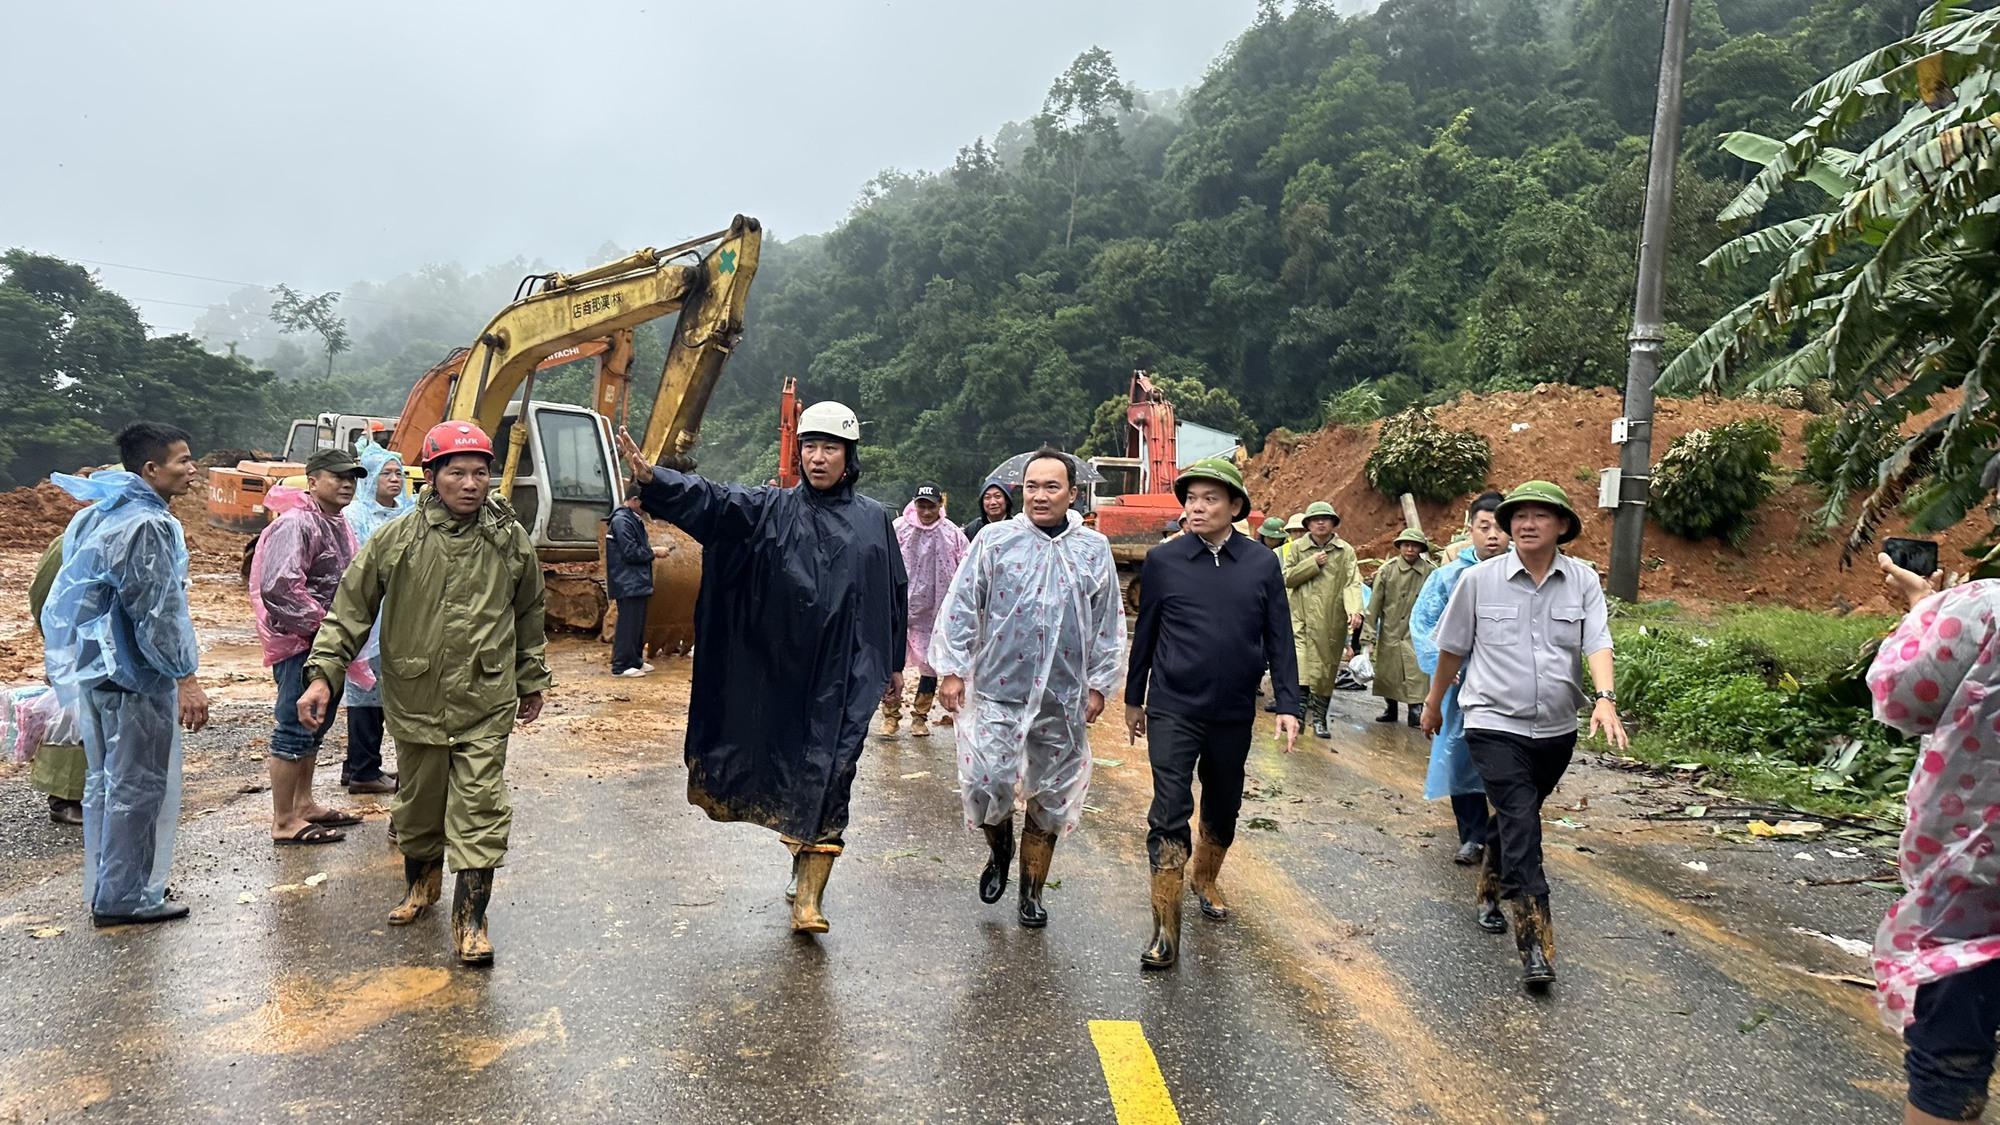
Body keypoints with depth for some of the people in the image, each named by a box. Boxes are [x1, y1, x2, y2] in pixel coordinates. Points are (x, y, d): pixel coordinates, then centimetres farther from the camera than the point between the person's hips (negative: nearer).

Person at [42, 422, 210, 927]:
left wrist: (76, 661, 25)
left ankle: (104, 890, 26)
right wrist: (186, 677, -19)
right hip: (136, 676, -9)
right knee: (138, 788, 0)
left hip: (94, 669, 10)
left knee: (104, 783, 17)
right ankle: (126, 897, 8)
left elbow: (76, 594, 18)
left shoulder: (98, 514, 10)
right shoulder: (148, 524, -18)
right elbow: (156, 610, -22)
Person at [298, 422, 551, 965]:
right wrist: (323, 674, -8)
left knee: (479, 812, -4)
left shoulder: (511, 541, -1)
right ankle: (420, 883, 43)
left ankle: (471, 918, 6)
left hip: (486, 708, -1)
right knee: (418, 804, 18)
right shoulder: (395, 540, -4)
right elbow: (350, 611, 1)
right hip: (415, 701, 1)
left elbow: (529, 616, 12)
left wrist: (532, 681, 18)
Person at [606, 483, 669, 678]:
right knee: (628, 624, -7)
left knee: (638, 623, 15)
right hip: (628, 584, -10)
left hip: (637, 582, 10)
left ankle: (635, 660, 24)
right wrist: (654, 552, -10)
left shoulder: (634, 519, 16)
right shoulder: (621, 520, -16)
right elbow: (630, 553, -20)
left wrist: (651, 549, 6)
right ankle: (620, 665, -2)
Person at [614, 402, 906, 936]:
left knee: (829, 773, -4)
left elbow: (894, 594, 13)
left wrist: (895, 663, 16)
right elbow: (711, 499, -13)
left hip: (847, 672, -1)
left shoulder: (873, 520, 6)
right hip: (781, 669, 1)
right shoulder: (772, 509, 3)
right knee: (784, 760, 9)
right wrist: (650, 475, -30)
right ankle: (806, 854, 35)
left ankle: (808, 895, 3)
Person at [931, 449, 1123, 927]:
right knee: (986, 784, -8)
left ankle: (1032, 892, 27)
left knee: (1050, 801, 10)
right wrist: (951, 668, -4)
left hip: (1063, 700, 2)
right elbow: (961, 608, 0)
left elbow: (1109, 626, 10)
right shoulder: (995, 541, -1)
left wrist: (1099, 684, 7)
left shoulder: (1095, 550, 5)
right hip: (996, 691, -2)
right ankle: (999, 851, 25)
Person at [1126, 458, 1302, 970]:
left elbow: (1279, 639, 4)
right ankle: (1166, 930, -3)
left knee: (1223, 809, 18)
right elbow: (1145, 635, 5)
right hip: (1173, 711, -2)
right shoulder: (1163, 561, -4)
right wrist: (1134, 699, 11)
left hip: (1234, 714, 3)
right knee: (1169, 815, -8)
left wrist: (1288, 706, -1)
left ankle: (1205, 880, 44)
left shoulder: (1263, 564, -1)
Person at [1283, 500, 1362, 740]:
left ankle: (1319, 718, 21)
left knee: (1326, 670, 8)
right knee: (1299, 667, -15)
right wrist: (1313, 563, -9)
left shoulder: (1345, 551, 4)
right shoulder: (1297, 547, 7)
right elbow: (1287, 578, 1)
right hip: (1302, 617, -1)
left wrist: (1354, 609, -24)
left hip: (1332, 621, 1)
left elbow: (1353, 583, -7)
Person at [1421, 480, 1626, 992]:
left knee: (1518, 819, 19)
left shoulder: (1583, 581, 1)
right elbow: (1452, 648, 6)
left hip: (1556, 729, 3)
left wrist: (1605, 698, -27)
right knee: (1520, 822, -15)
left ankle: (1492, 892, 44)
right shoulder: (1479, 579, -5)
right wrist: (1434, 704, 15)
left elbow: (1597, 642, -10)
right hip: (1495, 724, -3)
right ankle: (1535, 941, -15)